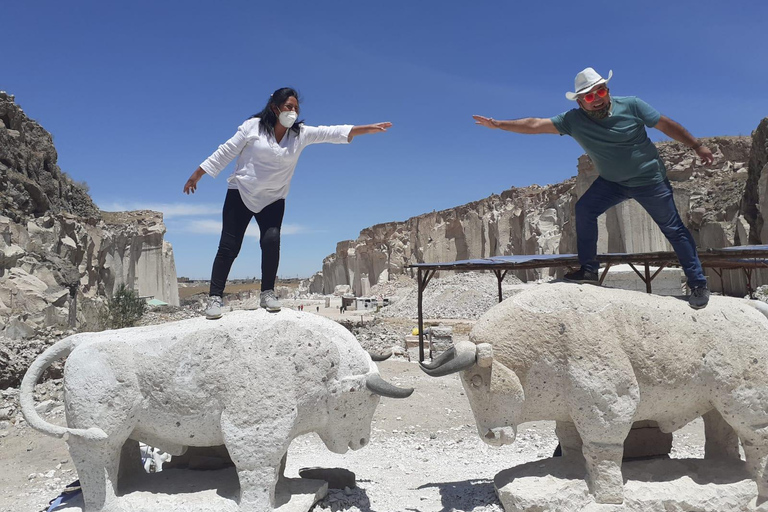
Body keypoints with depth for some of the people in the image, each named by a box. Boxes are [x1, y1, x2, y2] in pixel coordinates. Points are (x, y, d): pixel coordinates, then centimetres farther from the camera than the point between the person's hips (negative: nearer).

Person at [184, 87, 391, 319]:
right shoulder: (253, 126, -10)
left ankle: (267, 293, -4)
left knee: (271, 241, -19)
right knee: (228, 247, -5)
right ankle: (214, 298, 3)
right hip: (240, 194, -2)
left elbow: (333, 133, -11)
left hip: (272, 200, 2)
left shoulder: (301, 134, -3)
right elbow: (225, 152, -4)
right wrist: (197, 174, -2)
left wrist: (369, 128, -21)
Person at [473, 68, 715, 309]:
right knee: (584, 210, -15)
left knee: (674, 229, 1)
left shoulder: (631, 105, -17)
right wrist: (499, 124, -21)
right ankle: (589, 270, -5)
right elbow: (536, 124, -16)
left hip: (649, 180, -3)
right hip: (611, 181, 3)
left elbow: (666, 124, -9)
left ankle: (698, 285, 12)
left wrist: (697, 146, -6)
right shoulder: (573, 120, -12)